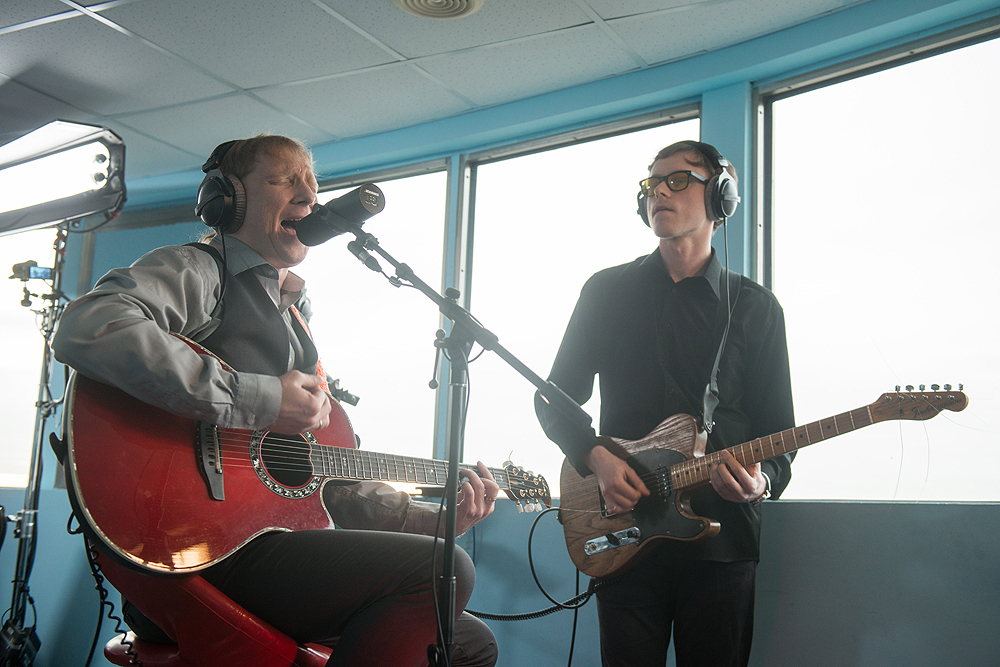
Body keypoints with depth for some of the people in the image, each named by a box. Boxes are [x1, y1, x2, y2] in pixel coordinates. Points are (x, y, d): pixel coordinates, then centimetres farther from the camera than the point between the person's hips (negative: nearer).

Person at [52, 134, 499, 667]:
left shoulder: (293, 325, 26)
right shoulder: (198, 271, 0)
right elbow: (86, 328, -24)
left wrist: (434, 518, 14)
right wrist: (257, 400, -21)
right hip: (196, 549, -8)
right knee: (442, 571, -24)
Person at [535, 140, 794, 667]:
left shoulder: (755, 307, 7)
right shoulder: (607, 291, 9)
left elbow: (778, 432, 6)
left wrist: (762, 480, -16)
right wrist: (596, 458, -8)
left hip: (721, 536, 0)